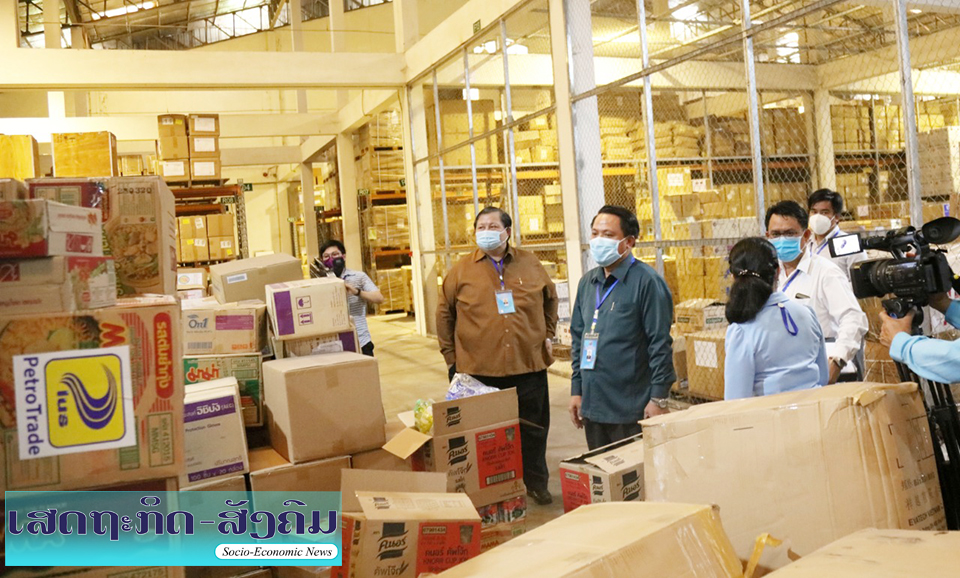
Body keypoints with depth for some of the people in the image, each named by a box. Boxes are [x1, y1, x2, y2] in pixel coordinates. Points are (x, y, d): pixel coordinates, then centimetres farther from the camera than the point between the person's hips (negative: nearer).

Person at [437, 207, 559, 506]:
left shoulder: (531, 264, 6)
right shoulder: (461, 271, 1)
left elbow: (550, 299, 20)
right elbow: (445, 313, 8)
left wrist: (548, 334, 13)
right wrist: (450, 355, 5)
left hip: (529, 364, 2)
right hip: (479, 369, -1)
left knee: (533, 430, 11)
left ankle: (536, 483, 27)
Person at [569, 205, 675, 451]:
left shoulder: (646, 281, -10)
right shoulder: (587, 282, 11)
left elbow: (660, 344, -12)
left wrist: (658, 398, -14)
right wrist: (576, 390, 13)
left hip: (632, 411, -7)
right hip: (592, 405, 7)